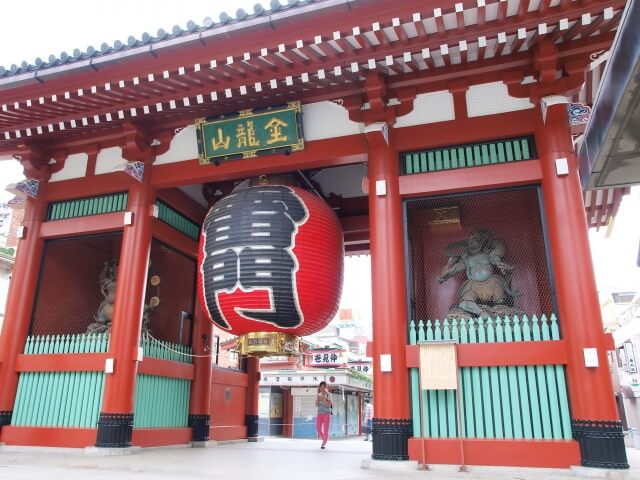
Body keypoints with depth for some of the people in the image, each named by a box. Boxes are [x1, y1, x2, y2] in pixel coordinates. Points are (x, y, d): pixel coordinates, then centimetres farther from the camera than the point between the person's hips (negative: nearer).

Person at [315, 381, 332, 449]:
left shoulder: (328, 394, -4)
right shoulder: (318, 395, 7)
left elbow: (329, 405, -12)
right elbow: (316, 405, 3)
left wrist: (323, 399, -22)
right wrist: (318, 398, -11)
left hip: (327, 414, -3)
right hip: (319, 414, 4)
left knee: (325, 430, -5)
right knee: (318, 429, -5)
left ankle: (323, 444, 11)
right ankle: (324, 440, 20)